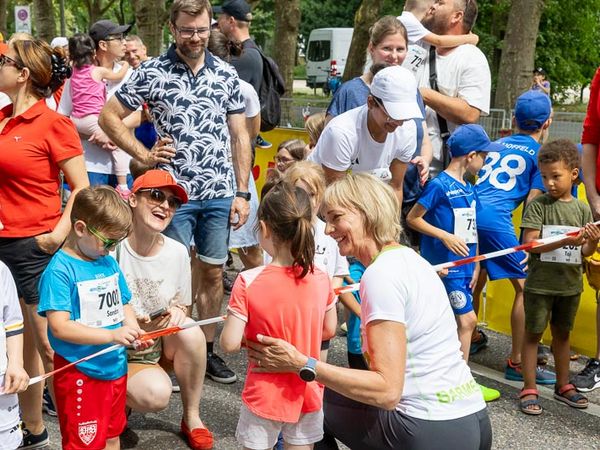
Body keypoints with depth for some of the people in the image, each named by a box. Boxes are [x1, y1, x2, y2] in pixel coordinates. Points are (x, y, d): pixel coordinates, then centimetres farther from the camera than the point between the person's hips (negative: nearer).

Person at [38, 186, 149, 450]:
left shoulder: (109, 263, 5)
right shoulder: (60, 270, -18)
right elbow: (60, 327, -24)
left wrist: (134, 332, -5)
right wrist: (112, 335, -29)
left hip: (115, 366, 7)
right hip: (80, 375, -7)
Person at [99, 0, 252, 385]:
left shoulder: (227, 74, 5)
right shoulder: (152, 73, -4)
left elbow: (239, 135, 6)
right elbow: (109, 117, 1)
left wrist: (243, 193, 2)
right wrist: (145, 155, -6)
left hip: (220, 194, 3)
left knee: (213, 272, 10)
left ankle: (207, 350, 24)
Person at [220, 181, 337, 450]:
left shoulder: (248, 282, -21)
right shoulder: (321, 279, -11)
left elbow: (229, 344, -19)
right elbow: (329, 331, 3)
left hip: (264, 395, -2)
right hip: (307, 395, 3)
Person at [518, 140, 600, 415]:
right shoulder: (538, 205, -9)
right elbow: (530, 243, -17)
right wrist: (566, 241, -26)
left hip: (570, 284, 4)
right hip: (540, 283, -4)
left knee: (562, 333, 17)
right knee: (533, 333, 4)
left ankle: (563, 385, 31)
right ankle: (529, 390, 12)